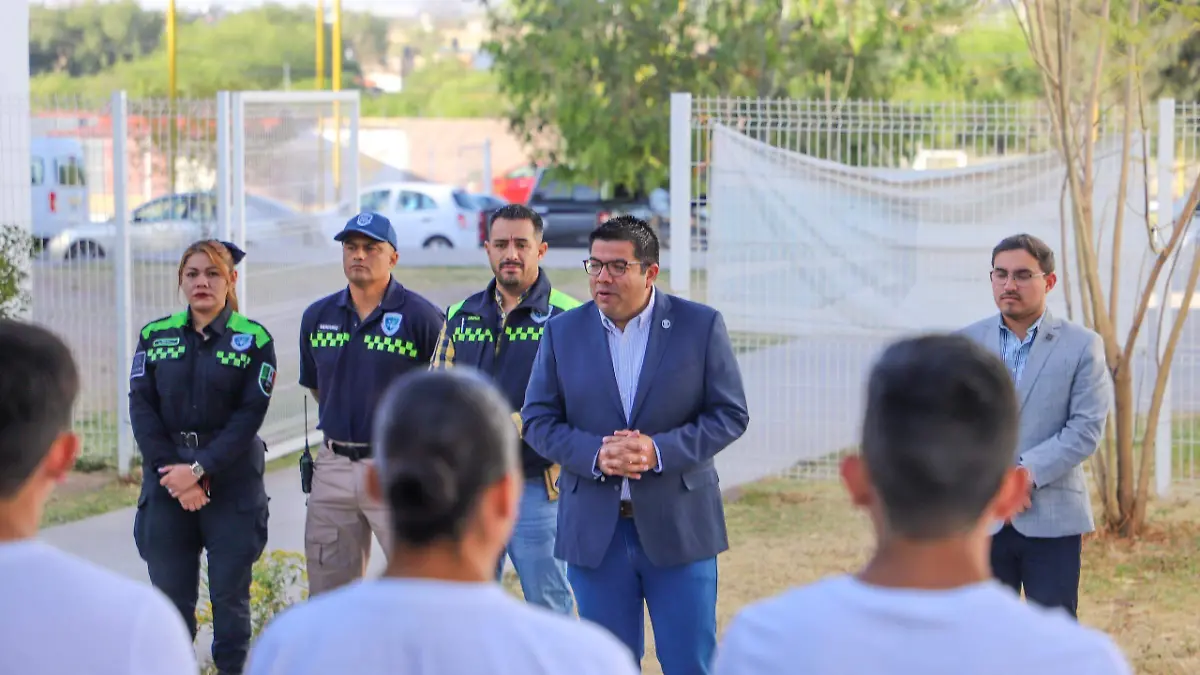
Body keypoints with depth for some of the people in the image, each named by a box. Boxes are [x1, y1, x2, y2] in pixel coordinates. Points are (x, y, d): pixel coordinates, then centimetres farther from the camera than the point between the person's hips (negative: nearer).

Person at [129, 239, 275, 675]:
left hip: (233, 482, -2)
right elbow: (142, 408, 0)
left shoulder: (253, 340, -1)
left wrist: (200, 469, -15)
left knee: (230, 594, 2)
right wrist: (174, 475, -10)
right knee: (170, 593, 4)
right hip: (167, 481, 2)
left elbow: (249, 415, -8)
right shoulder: (155, 336, 7)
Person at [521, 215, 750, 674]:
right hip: (594, 530, 2)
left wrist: (660, 450, -17)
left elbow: (731, 414, -2)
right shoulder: (563, 332, 5)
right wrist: (595, 454, -15)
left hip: (679, 527, -2)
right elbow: (538, 420, 4)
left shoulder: (701, 326, -1)